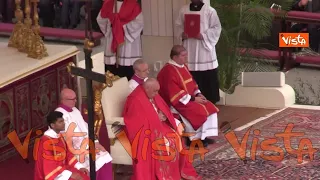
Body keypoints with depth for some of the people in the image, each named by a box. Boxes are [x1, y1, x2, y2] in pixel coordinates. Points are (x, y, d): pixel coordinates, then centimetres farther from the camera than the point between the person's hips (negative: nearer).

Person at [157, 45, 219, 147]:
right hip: (177, 103, -10)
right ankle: (194, 138, -10)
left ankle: (204, 135, 0)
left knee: (210, 108, -3)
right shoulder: (168, 71, -20)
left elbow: (192, 83, 18)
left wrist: (198, 94, -1)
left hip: (190, 98, 10)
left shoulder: (183, 67, 10)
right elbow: (175, 93, -25)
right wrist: (193, 99, -22)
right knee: (197, 112, -27)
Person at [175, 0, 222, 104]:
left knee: (209, 78, 0)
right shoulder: (183, 10, 8)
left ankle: (210, 102, 9)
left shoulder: (209, 11, -4)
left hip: (205, 49, -3)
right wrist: (182, 34, -6)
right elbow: (179, 25, 15)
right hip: (189, 49, 3)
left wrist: (204, 35, -16)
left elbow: (216, 28, -4)